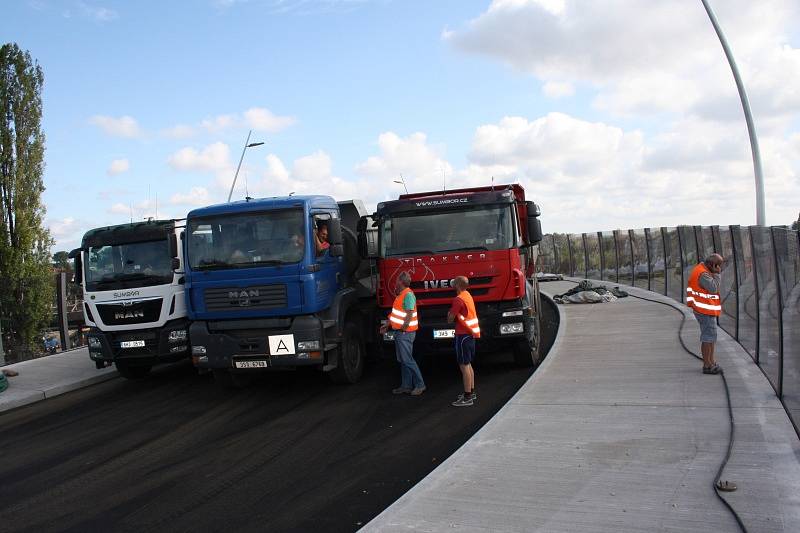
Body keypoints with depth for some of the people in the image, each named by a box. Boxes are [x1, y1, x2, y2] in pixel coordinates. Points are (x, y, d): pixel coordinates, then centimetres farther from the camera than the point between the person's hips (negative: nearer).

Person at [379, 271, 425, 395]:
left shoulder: (408, 295, -17)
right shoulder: (401, 295, 13)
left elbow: (409, 314, -22)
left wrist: (403, 329, -20)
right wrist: (387, 325, 20)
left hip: (405, 333, -10)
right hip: (399, 332, 10)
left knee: (407, 360, -7)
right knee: (402, 360, 12)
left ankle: (420, 385, 0)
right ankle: (406, 386, 18)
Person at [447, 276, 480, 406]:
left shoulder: (458, 299, -18)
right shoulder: (468, 295, 12)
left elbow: (450, 319, -13)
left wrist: (449, 315, 6)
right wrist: (455, 316, 5)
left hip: (463, 334, -10)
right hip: (471, 333, 10)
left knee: (464, 366, -6)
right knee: (468, 364, 18)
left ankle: (467, 398, -4)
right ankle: (471, 392, 27)